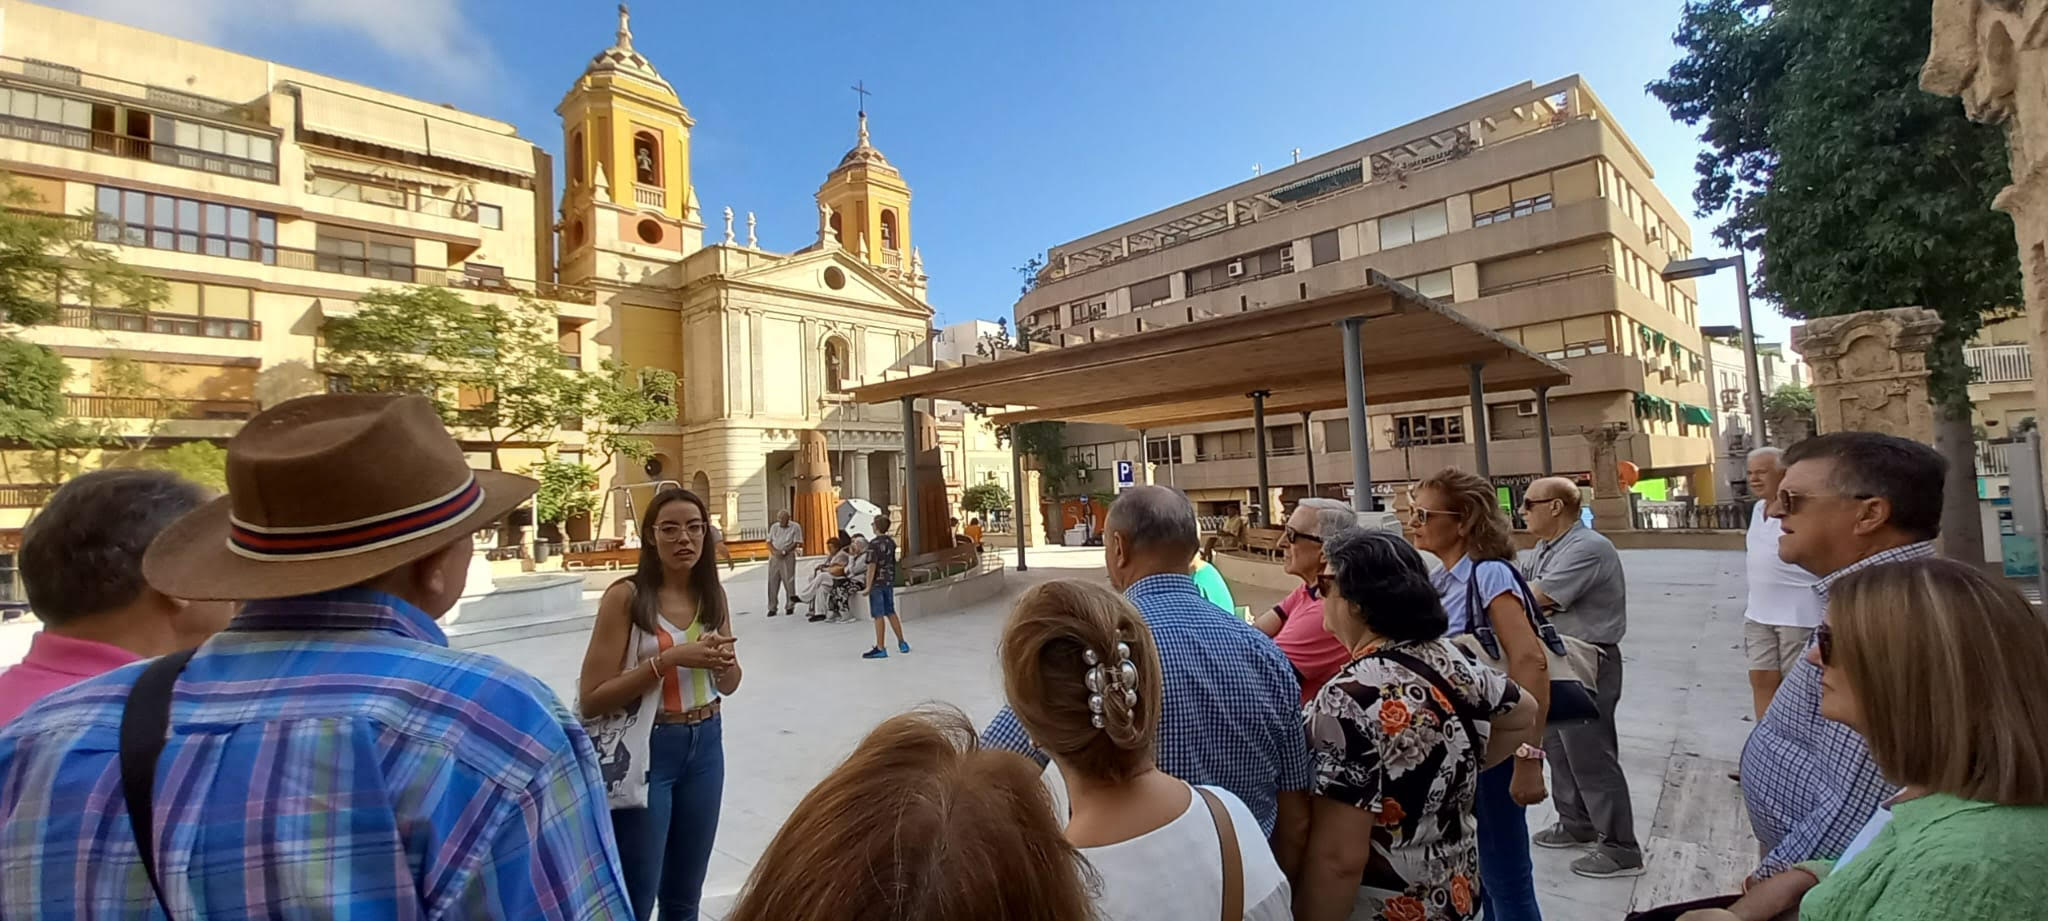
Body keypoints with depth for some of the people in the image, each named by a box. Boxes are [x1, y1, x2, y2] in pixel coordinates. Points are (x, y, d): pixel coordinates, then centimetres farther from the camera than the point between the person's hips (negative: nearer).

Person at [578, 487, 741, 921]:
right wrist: (667, 659, -26)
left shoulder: (713, 594, 0)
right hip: (646, 749, -5)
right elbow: (591, 700, -16)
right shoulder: (626, 596, -15)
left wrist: (724, 661, -13)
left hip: (705, 745, 5)